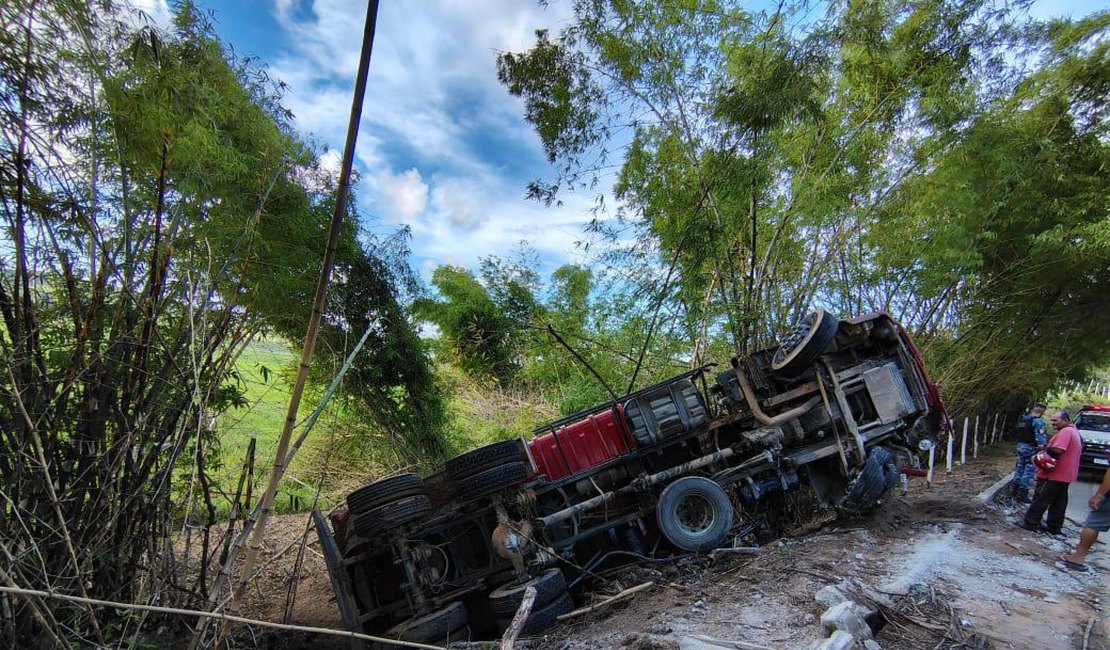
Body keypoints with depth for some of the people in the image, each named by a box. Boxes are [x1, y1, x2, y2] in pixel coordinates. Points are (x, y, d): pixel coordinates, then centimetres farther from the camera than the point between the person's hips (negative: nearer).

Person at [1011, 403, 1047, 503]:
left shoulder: (1022, 419, 9)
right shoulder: (1038, 421, -14)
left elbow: (1016, 434, 13)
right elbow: (1040, 438, -20)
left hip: (1020, 446, 7)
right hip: (1031, 449, -7)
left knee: (1020, 468, 17)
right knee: (1029, 471, -2)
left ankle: (1015, 488, 22)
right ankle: (1023, 493, -3)